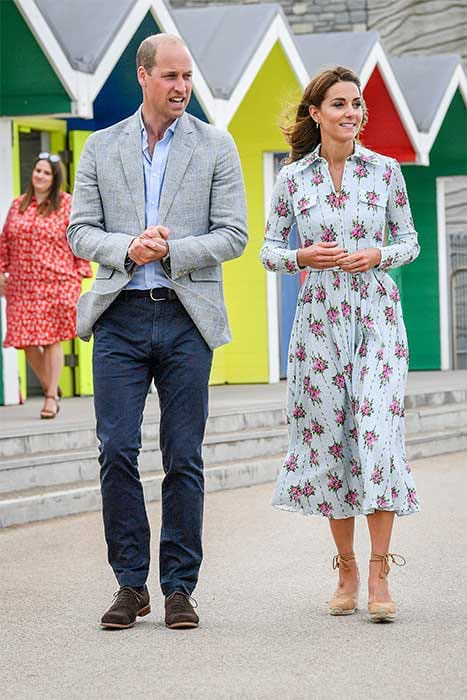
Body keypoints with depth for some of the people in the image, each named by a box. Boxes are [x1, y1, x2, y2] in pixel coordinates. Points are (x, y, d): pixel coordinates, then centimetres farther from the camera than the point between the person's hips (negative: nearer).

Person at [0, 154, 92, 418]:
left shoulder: (67, 205, 1)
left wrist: (80, 273, -6)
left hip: (57, 283, -4)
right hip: (22, 285, 4)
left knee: (52, 339, -4)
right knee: (26, 340, 1)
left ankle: (51, 396, 5)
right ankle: (50, 386, 22)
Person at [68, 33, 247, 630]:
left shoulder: (216, 147, 6)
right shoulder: (101, 148, 10)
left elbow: (233, 234, 2)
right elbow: (80, 232, 8)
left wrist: (171, 251, -13)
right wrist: (127, 248, -12)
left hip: (186, 318, -1)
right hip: (120, 317, 1)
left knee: (183, 459, 1)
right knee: (116, 451, -5)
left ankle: (179, 587, 9)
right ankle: (131, 584, 6)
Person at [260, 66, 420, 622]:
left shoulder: (385, 171, 3)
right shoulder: (292, 178, 4)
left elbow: (410, 240, 9)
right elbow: (269, 249, 9)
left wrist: (377, 255, -10)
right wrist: (303, 257, -11)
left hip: (377, 316, -1)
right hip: (319, 319, 1)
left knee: (378, 435, -12)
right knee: (328, 437, 3)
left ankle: (379, 575, -9)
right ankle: (346, 571, 15)